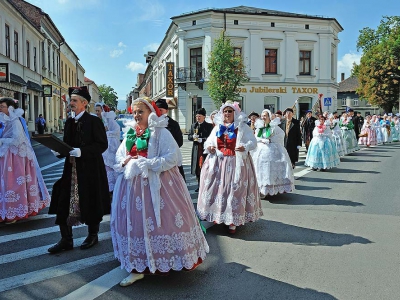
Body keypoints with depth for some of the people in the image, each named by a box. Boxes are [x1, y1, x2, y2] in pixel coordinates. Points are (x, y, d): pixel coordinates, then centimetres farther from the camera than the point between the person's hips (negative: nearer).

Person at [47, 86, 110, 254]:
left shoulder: (94, 121, -8)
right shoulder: (70, 122, 12)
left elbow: (102, 144, -14)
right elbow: (66, 144, 16)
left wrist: (81, 151, -23)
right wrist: (59, 151, -5)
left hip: (90, 169, -6)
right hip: (72, 169, 6)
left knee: (90, 204, 7)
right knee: (64, 203, 2)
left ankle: (93, 236, 27)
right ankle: (66, 240, 14)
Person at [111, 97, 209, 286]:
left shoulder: (160, 132, -7)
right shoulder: (130, 134, 12)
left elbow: (171, 158, -17)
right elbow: (119, 157, 16)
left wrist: (144, 163, -19)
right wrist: (126, 162, -7)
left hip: (157, 185, -6)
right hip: (133, 185, 6)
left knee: (161, 220, -1)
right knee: (135, 223, 9)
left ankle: (167, 259, 19)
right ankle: (138, 267, 23)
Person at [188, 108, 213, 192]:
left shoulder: (209, 126, 1)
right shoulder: (193, 126, 15)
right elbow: (189, 137, 13)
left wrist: (202, 140, -18)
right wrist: (193, 137, -9)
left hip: (205, 150, -5)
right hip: (196, 150, 5)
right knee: (197, 168, 7)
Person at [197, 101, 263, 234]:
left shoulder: (242, 127, 1)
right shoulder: (217, 127, 14)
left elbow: (253, 142, -3)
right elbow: (209, 141, 18)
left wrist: (245, 147, -23)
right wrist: (208, 147, -4)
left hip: (236, 163, -4)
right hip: (218, 163, 4)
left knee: (235, 190, -3)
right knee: (216, 188, 3)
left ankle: (233, 221, 7)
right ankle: (216, 216, 17)